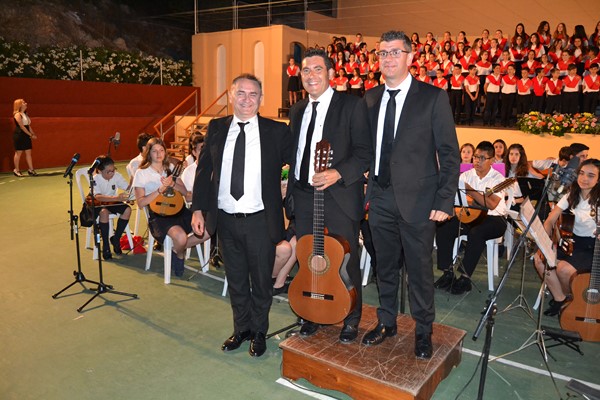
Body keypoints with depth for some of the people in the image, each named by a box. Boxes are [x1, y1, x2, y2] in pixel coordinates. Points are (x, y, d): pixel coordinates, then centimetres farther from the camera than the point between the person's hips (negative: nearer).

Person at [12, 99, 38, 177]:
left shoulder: (25, 114, 16)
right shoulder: (17, 114, -10)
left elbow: (28, 126, 16)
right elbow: (22, 126, -15)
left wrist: (33, 134, 4)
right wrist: (31, 135, -15)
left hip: (26, 135, 8)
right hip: (19, 135, -8)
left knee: (28, 152, 6)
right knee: (18, 152, -2)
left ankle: (31, 169, 8)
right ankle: (16, 170, 7)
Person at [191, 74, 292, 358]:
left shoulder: (276, 131, -4)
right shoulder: (216, 128, 4)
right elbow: (203, 170, 6)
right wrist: (198, 209, 1)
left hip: (260, 220, -3)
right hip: (226, 219, 3)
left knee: (261, 280, 12)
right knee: (235, 279, 18)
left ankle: (259, 332, 34)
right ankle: (241, 329, 38)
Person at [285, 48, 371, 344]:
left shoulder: (351, 106, -6)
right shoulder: (297, 111, 14)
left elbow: (365, 153, -12)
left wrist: (338, 173, -25)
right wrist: (291, 189, 12)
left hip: (339, 198, -5)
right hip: (303, 197, 6)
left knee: (346, 263, 6)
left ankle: (351, 319, 27)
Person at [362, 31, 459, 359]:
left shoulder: (433, 97, -6)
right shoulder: (370, 98, 8)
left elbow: (450, 154, -7)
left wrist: (444, 202, -12)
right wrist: (365, 189, 3)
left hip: (417, 200, -4)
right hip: (380, 198, 4)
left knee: (419, 270, 8)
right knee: (385, 266, 17)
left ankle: (423, 332, 29)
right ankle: (386, 322, 36)